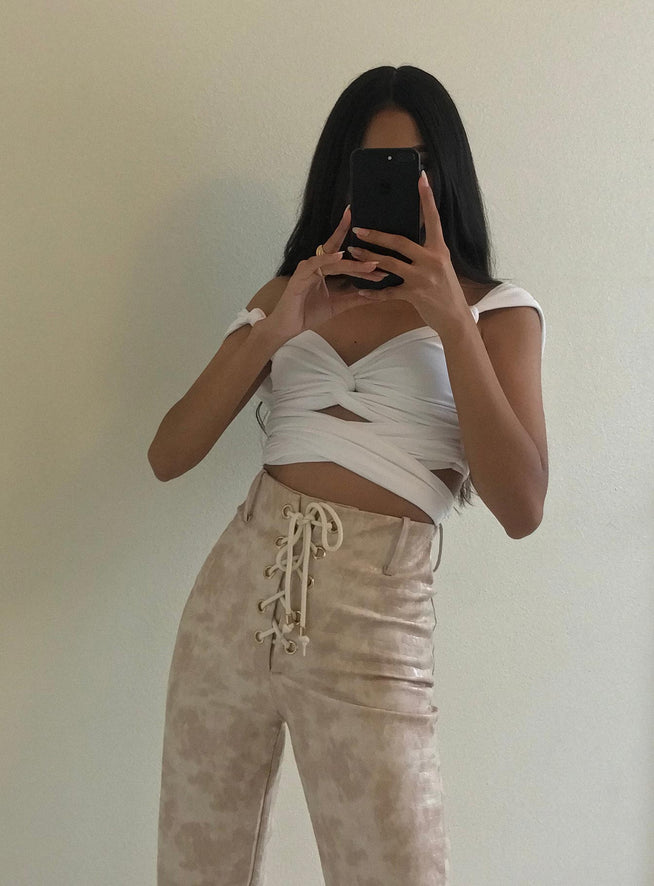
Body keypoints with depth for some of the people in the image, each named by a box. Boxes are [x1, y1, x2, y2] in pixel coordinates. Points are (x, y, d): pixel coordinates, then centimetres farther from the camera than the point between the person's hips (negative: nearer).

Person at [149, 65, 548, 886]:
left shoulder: (497, 310, 3)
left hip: (372, 625, -3)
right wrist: (273, 331, -12)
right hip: (234, 592, 3)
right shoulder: (289, 295, 11)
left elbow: (521, 508, -12)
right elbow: (168, 456, 1)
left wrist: (450, 318, -18)